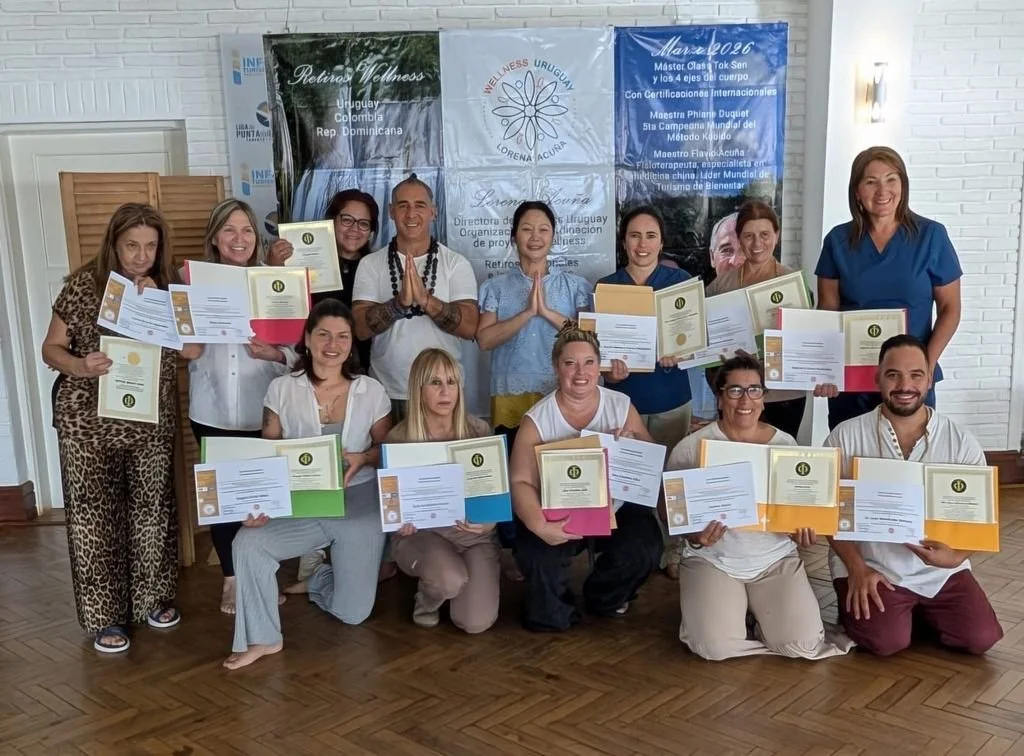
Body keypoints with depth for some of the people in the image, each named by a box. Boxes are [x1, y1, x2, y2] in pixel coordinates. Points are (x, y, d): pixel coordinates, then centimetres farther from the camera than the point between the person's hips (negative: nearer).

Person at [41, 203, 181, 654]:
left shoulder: (168, 288, 2)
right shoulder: (83, 285, -6)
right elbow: (51, 349, -3)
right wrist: (82, 366, -23)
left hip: (152, 422, 3)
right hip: (89, 422, -2)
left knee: (152, 510, 11)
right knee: (95, 515, 3)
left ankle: (152, 597, 30)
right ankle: (105, 615, 15)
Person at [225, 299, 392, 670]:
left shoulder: (371, 392, -2)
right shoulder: (282, 390, -3)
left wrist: (363, 458, -17)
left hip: (359, 506, 0)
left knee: (353, 612, 3)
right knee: (249, 542, -27)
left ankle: (318, 579, 40)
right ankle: (263, 637, -6)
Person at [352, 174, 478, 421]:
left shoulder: (456, 264, -2)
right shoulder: (370, 264, 1)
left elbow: (470, 327, -11)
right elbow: (361, 328, -8)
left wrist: (426, 300, -25)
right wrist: (400, 302, -24)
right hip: (386, 393, 1)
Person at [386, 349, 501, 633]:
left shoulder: (478, 430, -5)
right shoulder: (397, 439, -9)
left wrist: (488, 522, -23)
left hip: (474, 533, 2)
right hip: (421, 533, -2)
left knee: (476, 622, -13)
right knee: (450, 579, -35)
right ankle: (427, 599, 6)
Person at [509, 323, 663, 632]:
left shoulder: (621, 406, -2)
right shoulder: (537, 419, -8)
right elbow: (521, 482, -14)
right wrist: (538, 524, -33)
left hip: (615, 508, 2)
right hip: (558, 513, -2)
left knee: (644, 548, -24)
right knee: (536, 555, -29)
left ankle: (604, 600, 13)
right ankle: (553, 614, 7)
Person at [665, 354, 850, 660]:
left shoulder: (785, 444, 3)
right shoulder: (691, 448, -6)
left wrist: (804, 529, -12)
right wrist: (694, 536, -23)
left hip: (776, 559, 2)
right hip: (713, 560, -2)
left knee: (803, 645, -16)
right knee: (716, 647, -22)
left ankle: (759, 614, 16)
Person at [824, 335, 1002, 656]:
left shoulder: (961, 442, -2)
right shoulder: (846, 436, -7)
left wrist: (956, 556, -21)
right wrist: (857, 569, -15)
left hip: (941, 569, 3)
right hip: (871, 566, -3)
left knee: (981, 638, -11)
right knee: (886, 641, -23)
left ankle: (918, 611, 17)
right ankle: (857, 603, 11)